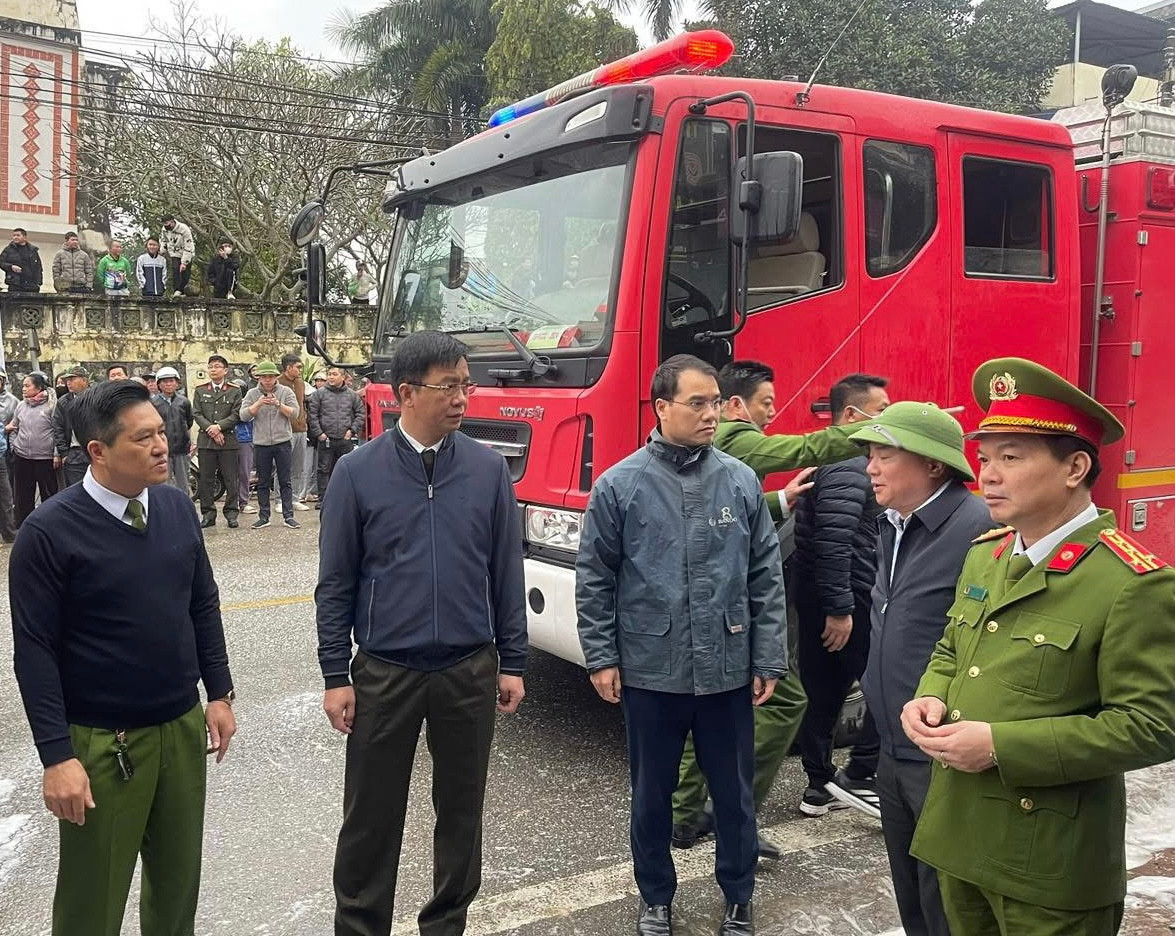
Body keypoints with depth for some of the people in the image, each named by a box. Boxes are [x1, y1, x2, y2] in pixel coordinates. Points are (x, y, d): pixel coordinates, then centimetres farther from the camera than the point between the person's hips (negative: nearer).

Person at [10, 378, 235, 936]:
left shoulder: (176, 508, 0)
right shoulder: (50, 531, -15)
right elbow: (35, 652, -13)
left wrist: (219, 694, 7)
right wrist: (57, 756, -15)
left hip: (183, 727, 4)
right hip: (101, 742, -4)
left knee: (179, 880, 16)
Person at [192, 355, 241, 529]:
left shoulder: (234, 391, 6)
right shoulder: (200, 391, 11)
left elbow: (236, 415, -2)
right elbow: (196, 414, 3)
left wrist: (219, 426, -14)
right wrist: (211, 430, -10)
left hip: (228, 441, -2)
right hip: (205, 441, 2)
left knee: (231, 480, 0)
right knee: (206, 480, 3)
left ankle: (231, 514, 7)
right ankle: (208, 513, 10)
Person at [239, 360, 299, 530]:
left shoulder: (286, 392, 3)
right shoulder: (252, 394, 5)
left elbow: (294, 413, -7)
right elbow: (244, 416, -5)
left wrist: (278, 404, -20)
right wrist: (258, 403, -17)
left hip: (282, 442, -1)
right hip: (261, 444, 1)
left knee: (285, 482, 2)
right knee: (263, 483, 8)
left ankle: (288, 516, 5)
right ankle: (263, 517, 14)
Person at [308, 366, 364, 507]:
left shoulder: (352, 395, 8)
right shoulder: (319, 394, 2)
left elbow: (360, 414, 11)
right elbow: (312, 415, 0)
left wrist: (352, 430, 1)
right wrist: (318, 433, -7)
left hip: (346, 440, 1)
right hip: (326, 439, -1)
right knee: (324, 470, 1)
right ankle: (323, 499, 7)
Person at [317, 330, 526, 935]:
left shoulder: (489, 469, -1)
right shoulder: (358, 471, -5)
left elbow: (506, 573, 4)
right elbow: (335, 583, -1)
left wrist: (511, 663, 4)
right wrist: (335, 676, -3)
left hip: (470, 671, 2)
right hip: (384, 673, -1)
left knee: (461, 811, 14)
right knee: (371, 817, 10)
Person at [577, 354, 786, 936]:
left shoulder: (741, 482, 0)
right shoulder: (618, 486, -6)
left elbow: (766, 577, 3)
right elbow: (593, 580, -1)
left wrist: (768, 660, 1)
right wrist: (601, 659, -3)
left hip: (728, 671, 1)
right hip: (649, 673, -1)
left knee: (734, 793, 14)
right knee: (652, 794, 14)